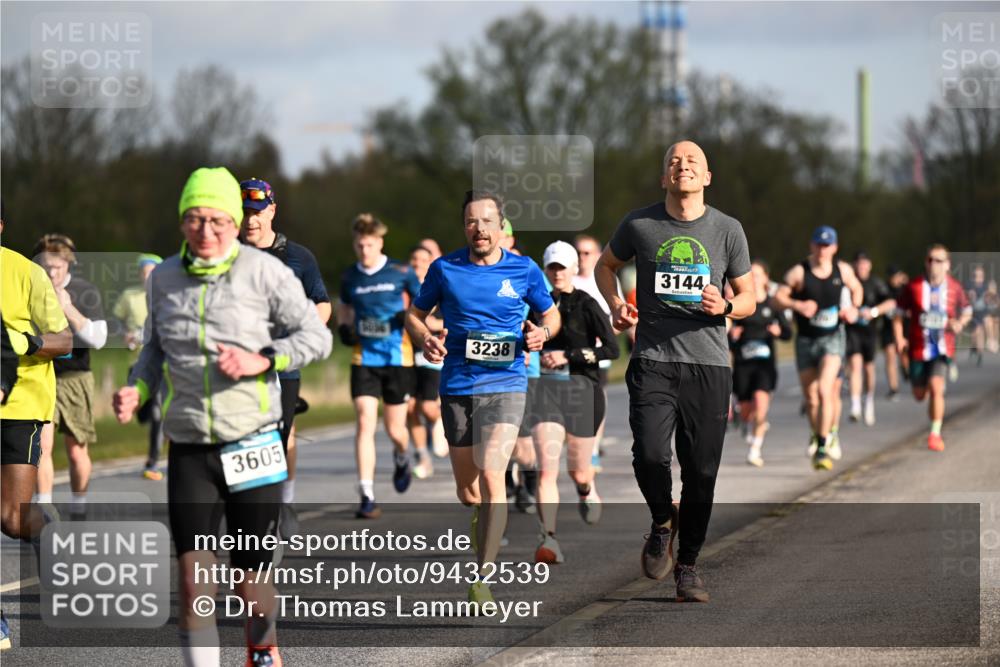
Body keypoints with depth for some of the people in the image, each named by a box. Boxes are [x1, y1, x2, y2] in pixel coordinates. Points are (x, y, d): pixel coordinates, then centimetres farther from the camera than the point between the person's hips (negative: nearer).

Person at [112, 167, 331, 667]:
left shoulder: (265, 272, -5)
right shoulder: (164, 278, 6)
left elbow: (317, 336, -2)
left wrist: (262, 360, -16)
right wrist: (136, 389, 1)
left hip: (253, 444, -2)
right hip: (189, 449, 2)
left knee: (251, 578, 6)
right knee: (192, 581, -9)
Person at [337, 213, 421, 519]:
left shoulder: (401, 272, -2)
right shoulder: (349, 277, 5)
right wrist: (344, 328, 1)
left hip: (398, 359, -1)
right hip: (364, 359, 1)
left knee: (395, 428, 6)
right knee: (365, 422, -13)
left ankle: (401, 458, 44)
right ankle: (367, 496, -14)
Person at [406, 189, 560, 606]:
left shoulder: (524, 271, 2)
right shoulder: (444, 269, 3)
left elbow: (551, 314, 16)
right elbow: (415, 314, 14)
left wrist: (543, 332, -6)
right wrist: (425, 339, -7)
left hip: (505, 385, -2)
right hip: (455, 387, 2)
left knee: (490, 475, -20)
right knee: (467, 491, 10)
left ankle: (483, 578, -17)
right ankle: (485, 518, 48)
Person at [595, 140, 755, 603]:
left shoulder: (728, 230, 4)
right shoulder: (640, 225, 3)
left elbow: (748, 299, 11)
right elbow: (606, 264, 23)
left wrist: (725, 307, -12)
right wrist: (615, 303, 4)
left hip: (708, 363, 1)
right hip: (653, 361, -1)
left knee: (701, 470, 1)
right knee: (650, 455, -19)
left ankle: (688, 565, 17)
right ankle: (663, 522, 13)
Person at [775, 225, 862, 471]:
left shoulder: (843, 270, 0)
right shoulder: (799, 272, -8)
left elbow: (856, 289, 19)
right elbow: (778, 297, -8)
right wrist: (798, 305, -26)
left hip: (833, 337, -1)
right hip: (806, 340, 1)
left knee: (825, 390, -20)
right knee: (810, 397, 10)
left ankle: (824, 446, -20)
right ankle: (816, 434, 40)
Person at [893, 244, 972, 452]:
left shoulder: (954, 288, -2)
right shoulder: (913, 287, -5)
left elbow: (967, 311, 14)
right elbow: (899, 314, 4)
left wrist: (959, 323, -7)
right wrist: (899, 338, -8)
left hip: (942, 348, -1)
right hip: (918, 348, 1)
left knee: (936, 387, -20)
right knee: (919, 395, 10)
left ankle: (935, 433, -10)